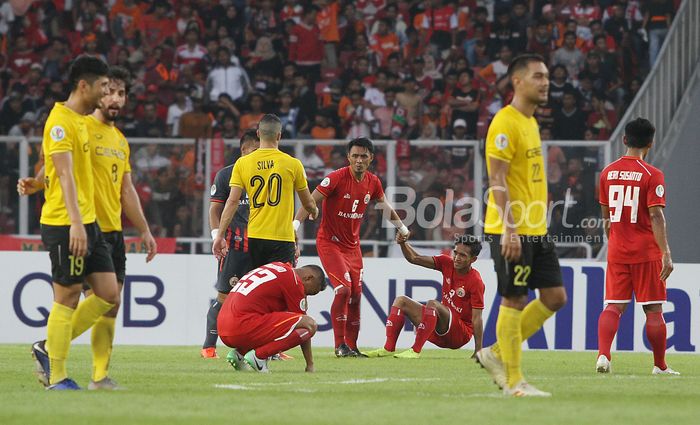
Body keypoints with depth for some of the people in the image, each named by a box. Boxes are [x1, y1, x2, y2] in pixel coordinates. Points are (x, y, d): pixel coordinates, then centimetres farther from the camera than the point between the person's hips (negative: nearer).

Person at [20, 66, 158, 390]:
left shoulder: (120, 140, 20)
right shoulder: (81, 127, -6)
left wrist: (145, 231, 22)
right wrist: (34, 184, -33)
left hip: (114, 232, 8)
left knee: (111, 304, 4)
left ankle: (100, 375, 6)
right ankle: (48, 348, 0)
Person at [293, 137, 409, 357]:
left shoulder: (373, 182, 1)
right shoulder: (336, 178, -17)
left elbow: (384, 205, 21)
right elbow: (311, 201, -21)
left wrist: (401, 226, 31)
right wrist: (296, 223, -34)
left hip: (352, 244, 6)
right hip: (329, 242, -6)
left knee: (356, 295, 4)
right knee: (343, 289, -18)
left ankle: (352, 345, 15)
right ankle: (340, 345, -10)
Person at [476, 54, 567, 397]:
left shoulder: (530, 121, 16)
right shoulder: (505, 124, -13)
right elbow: (497, 180, -18)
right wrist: (509, 229, -24)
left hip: (535, 229, 9)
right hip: (511, 231, -9)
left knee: (555, 296, 7)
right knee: (514, 300, -4)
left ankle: (496, 354, 17)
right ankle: (513, 381, 3)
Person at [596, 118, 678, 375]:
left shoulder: (608, 172, 7)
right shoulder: (652, 175, -9)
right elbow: (656, 216, -17)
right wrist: (666, 253, -19)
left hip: (617, 251, 4)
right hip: (646, 252, -4)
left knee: (613, 306, 3)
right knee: (653, 310, 5)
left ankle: (603, 354, -18)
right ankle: (660, 366, 13)